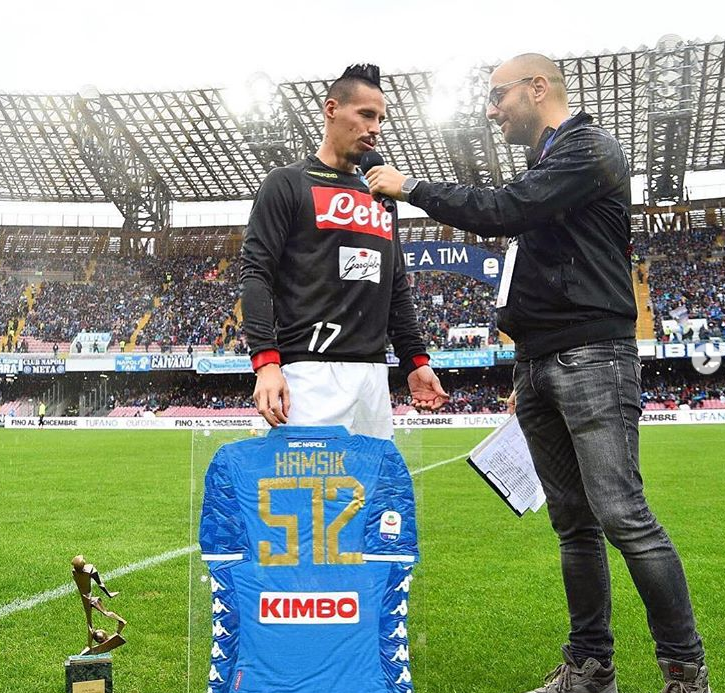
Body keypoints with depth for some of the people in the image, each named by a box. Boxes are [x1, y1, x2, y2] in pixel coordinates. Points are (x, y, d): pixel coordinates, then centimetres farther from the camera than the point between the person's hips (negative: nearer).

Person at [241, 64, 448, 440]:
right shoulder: (288, 183, 4)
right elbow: (256, 274, -5)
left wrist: (415, 360, 16)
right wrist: (266, 361, -17)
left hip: (374, 373, 7)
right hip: (311, 370, -6)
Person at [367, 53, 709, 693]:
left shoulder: (588, 149, -5)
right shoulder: (545, 165, 24)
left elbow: (502, 211, -19)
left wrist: (410, 187, -7)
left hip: (592, 359, -9)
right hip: (541, 365, 9)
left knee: (623, 516, -11)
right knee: (573, 522, 9)